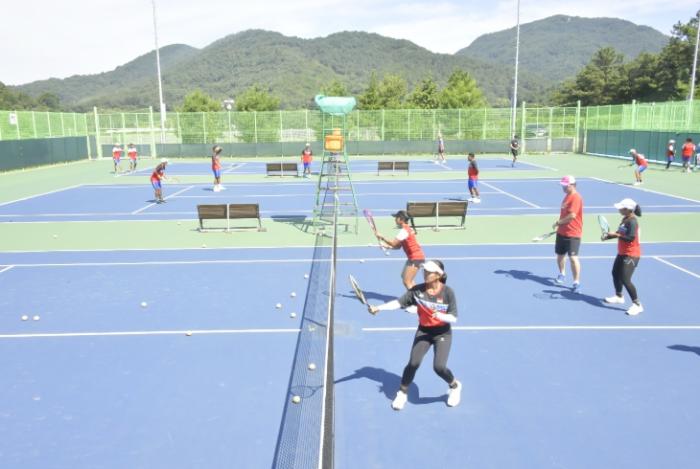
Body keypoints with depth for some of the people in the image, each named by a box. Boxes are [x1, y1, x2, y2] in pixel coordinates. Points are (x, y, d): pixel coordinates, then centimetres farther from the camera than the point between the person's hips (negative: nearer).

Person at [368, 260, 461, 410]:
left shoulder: (448, 292, -15)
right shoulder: (417, 290, -10)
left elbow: (453, 318, -14)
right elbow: (398, 302, -16)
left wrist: (441, 316, -34)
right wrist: (378, 308, -28)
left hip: (442, 333, -2)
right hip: (423, 331, 2)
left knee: (439, 366, -14)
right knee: (413, 363, -10)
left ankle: (455, 386, 20)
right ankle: (402, 393, 15)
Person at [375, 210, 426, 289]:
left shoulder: (404, 231, -19)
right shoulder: (406, 229, 12)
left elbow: (393, 243, -24)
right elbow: (398, 246, 12)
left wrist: (382, 237, -15)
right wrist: (387, 246, -2)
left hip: (416, 258, -11)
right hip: (413, 257, 11)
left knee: (407, 282, -11)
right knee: (404, 276, 23)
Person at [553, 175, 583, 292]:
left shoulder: (576, 197, -17)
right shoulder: (567, 196, 12)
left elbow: (572, 215, -25)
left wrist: (558, 222, -16)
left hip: (573, 234, -9)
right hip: (562, 232, 9)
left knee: (573, 257, -12)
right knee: (560, 254, 20)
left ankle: (577, 282, -4)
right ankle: (562, 274, 44)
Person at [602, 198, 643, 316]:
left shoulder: (632, 221, -22)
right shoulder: (625, 219, 6)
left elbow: (631, 237, -32)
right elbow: (620, 234, 14)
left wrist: (616, 234, -29)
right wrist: (608, 236, 0)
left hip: (631, 255, -10)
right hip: (622, 253, 10)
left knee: (625, 280, -14)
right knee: (615, 274, 23)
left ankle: (637, 304, -3)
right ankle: (619, 297, 43)